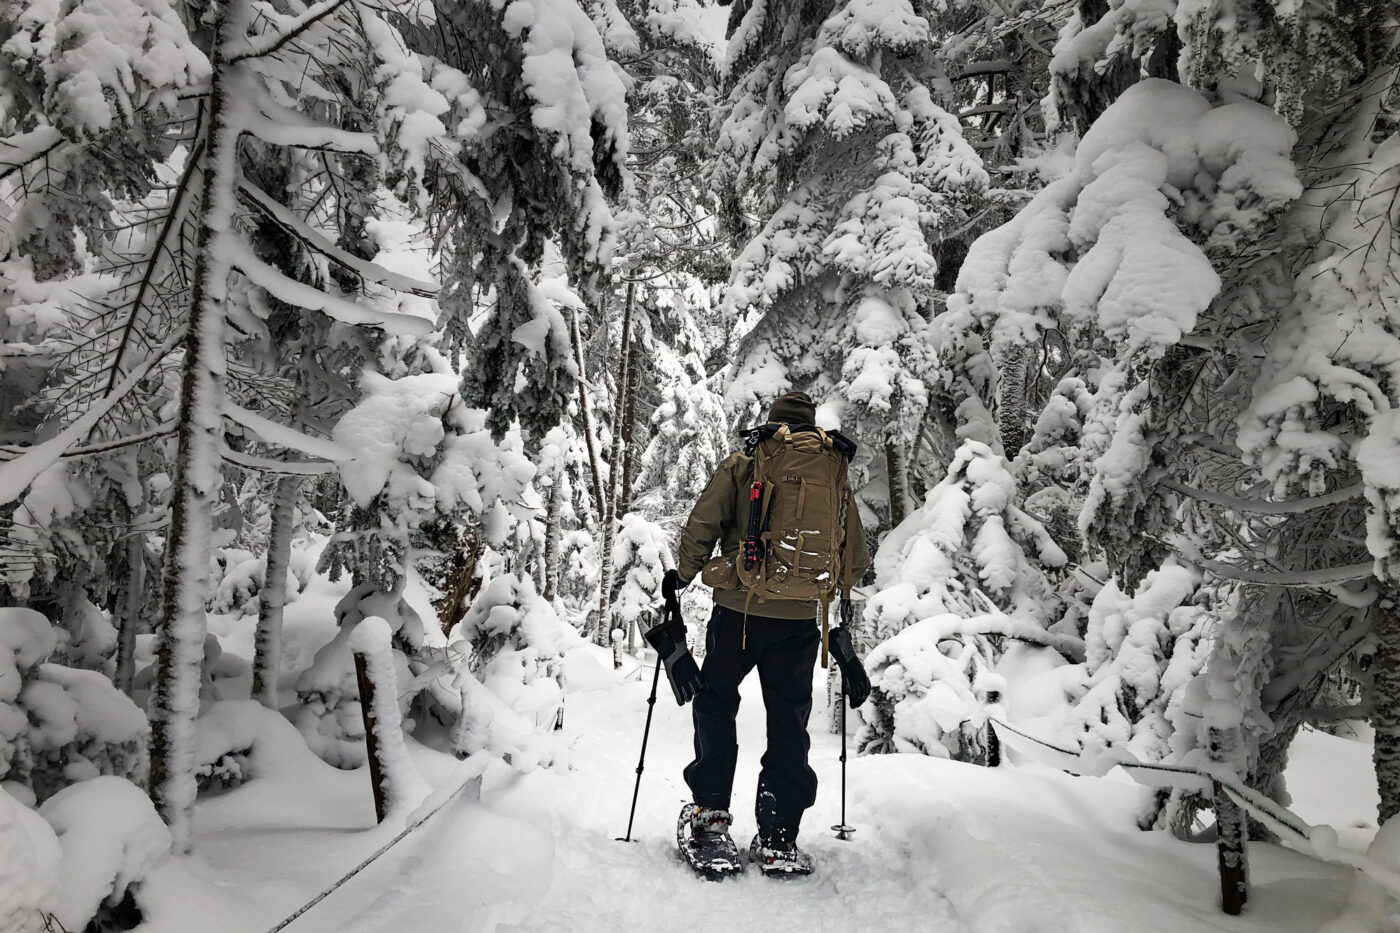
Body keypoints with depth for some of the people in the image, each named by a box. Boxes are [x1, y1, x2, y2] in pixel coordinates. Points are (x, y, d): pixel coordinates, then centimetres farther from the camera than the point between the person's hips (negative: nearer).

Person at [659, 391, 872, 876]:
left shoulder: (741, 465, 2)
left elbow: (701, 527, -6)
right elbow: (856, 561, 11)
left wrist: (682, 574, 9)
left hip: (739, 608, -2)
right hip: (801, 618, 2)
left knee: (716, 702, 15)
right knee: (788, 719, 10)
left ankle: (710, 813, 9)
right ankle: (778, 837, 10)